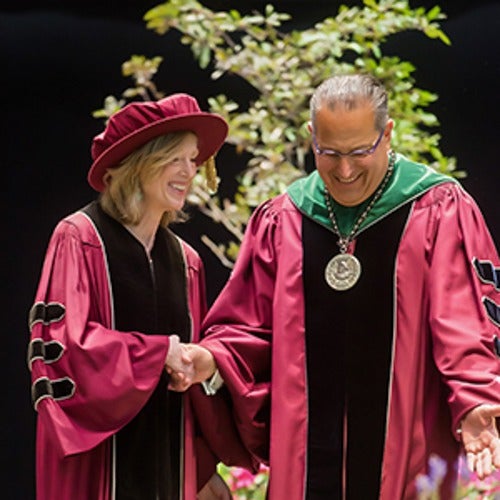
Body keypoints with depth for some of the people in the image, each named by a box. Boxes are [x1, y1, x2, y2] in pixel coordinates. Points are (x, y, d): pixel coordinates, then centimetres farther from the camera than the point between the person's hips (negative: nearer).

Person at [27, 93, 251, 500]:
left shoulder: (185, 260, 11)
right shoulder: (80, 239, -5)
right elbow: (61, 344, -14)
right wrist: (158, 353, -15)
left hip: (169, 461, 5)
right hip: (97, 463, -5)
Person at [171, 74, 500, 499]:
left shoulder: (440, 212, -1)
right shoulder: (281, 221, 9)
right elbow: (251, 327, 14)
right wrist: (212, 360, -7)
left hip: (406, 462, -3)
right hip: (304, 462, 3)